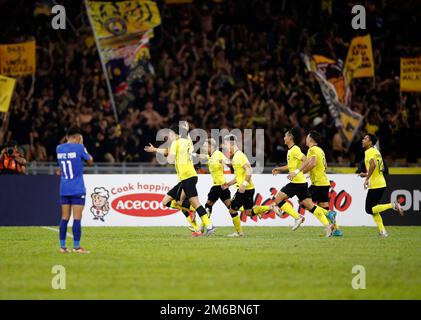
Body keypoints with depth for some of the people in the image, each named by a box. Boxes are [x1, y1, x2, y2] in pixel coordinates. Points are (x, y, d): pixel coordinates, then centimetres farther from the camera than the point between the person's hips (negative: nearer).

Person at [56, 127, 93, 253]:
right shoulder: (79, 147, -10)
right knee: (77, 218, -4)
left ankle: (62, 246, 9)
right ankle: (76, 246, -5)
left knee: (64, 218, 9)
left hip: (64, 189, 5)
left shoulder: (59, 148, 5)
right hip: (77, 189, -5)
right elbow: (90, 161, 4)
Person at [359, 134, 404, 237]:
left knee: (369, 209, -6)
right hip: (381, 184, 9)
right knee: (372, 208, 14)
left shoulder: (369, 152, -11)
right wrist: (367, 174, 25)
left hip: (375, 185, -9)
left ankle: (393, 205, -15)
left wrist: (367, 179, -25)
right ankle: (382, 231, 7)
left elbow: (373, 165, -28)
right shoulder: (376, 151, 18)